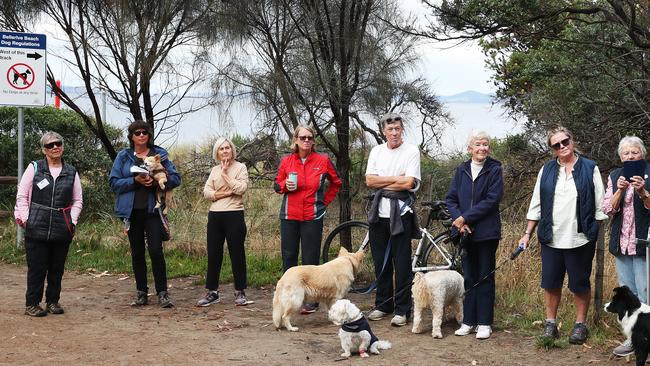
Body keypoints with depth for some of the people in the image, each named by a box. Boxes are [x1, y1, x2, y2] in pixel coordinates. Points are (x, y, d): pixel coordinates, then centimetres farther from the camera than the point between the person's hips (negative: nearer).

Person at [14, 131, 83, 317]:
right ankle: (32, 304, 8)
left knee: (57, 268, 8)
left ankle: (53, 301, 21)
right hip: (37, 228, -3)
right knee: (37, 267, -1)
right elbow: (22, 196, 3)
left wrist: (72, 220, 2)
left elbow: (77, 200, 13)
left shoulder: (71, 172, 11)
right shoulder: (34, 168, 3)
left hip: (63, 230, 3)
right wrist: (25, 219, -5)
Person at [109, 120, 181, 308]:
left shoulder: (160, 154, 5)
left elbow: (175, 178, 1)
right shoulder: (123, 157, 6)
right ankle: (141, 292, 17)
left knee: (156, 250, -10)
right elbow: (114, 182, -1)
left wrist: (157, 180, -16)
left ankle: (162, 293, -4)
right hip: (132, 210, 2)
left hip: (152, 209, -2)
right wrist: (135, 180, -15)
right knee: (137, 252, 8)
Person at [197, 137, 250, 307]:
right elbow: (206, 192, 2)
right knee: (213, 254, 7)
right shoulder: (214, 170, 13)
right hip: (215, 216, 4)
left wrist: (225, 174, -10)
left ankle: (240, 292, 10)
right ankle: (212, 292, 14)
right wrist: (227, 193, -10)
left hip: (234, 215, -4)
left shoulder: (240, 167, 1)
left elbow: (241, 188, -15)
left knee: (237, 253, 1)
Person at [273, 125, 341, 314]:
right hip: (289, 216, 2)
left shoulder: (323, 161, 0)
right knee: (288, 256, 5)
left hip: (312, 217, -2)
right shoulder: (286, 161, 4)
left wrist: (325, 201, 8)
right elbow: (277, 184, 15)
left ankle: (311, 300, 4)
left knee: (311, 259, -2)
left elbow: (336, 183, 15)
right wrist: (286, 185, -7)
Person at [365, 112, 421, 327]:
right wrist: (396, 178, -8)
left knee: (402, 263, -2)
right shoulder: (377, 151, 10)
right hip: (379, 212, 5)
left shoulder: (411, 152, -3)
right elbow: (369, 181, 0)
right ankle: (383, 305, 20)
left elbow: (408, 183, -14)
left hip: (400, 212, -4)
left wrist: (381, 183, -5)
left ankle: (402, 309, 4)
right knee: (381, 262, 10)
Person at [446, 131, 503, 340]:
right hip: (465, 232, 4)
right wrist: (459, 221, -10)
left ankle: (484, 323, 7)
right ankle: (468, 321, 16)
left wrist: (465, 217, -14)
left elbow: (492, 200, -13)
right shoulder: (462, 170, 8)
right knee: (469, 277, 9)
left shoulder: (494, 169, -4)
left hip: (487, 233, -4)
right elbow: (451, 199, 6)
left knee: (485, 277, 2)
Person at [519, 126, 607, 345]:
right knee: (551, 283, 7)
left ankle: (580, 324, 19)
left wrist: (595, 232, -4)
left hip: (580, 239, -3)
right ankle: (550, 324, 19)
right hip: (551, 238, 3)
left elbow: (600, 205, 1)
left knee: (580, 284, 5)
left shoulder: (589, 169, 1)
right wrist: (528, 233, 7)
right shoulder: (547, 171, 9)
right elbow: (536, 205, 11)